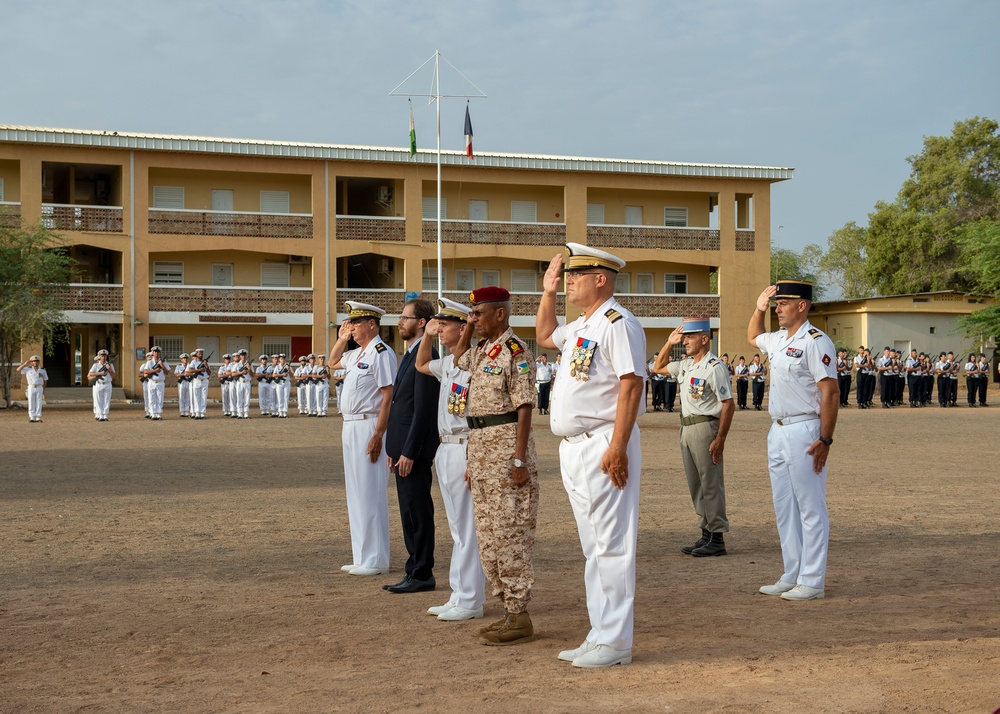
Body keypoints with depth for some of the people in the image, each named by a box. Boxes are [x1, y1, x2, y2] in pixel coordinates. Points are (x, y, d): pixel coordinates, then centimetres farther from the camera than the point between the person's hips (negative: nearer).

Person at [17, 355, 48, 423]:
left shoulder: (43, 370, 6)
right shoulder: (28, 369, 3)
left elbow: (45, 380, 14)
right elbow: (18, 370, -3)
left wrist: (43, 389, 10)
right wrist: (25, 364, -8)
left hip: (39, 388, 0)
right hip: (30, 388, 0)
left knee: (38, 403, -2)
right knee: (31, 403, -2)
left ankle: (38, 418, -1)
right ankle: (32, 418, 2)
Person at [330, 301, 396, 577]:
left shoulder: (381, 353, -13)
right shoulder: (357, 354, 15)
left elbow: (388, 396, -18)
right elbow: (333, 362, 35)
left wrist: (378, 435, -23)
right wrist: (341, 338, 17)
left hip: (369, 427, -10)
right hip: (351, 427, 10)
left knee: (370, 494, -6)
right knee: (356, 493, 13)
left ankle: (375, 560, -1)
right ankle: (362, 557, 20)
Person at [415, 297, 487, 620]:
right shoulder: (447, 364, 12)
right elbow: (421, 365, 35)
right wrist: (426, 336, 18)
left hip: (465, 450, -10)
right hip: (445, 450, 10)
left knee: (467, 529, -4)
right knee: (457, 529, 14)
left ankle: (470, 601, 2)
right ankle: (459, 595, 21)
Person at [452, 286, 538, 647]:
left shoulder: (515, 352, -12)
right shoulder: (482, 352, 15)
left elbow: (524, 408, -17)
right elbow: (457, 359, 37)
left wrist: (519, 460, -22)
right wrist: (468, 329, 19)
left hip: (506, 447, -10)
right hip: (480, 450, 10)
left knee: (509, 534, -6)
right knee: (488, 535, 12)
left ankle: (519, 618, 1)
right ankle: (508, 609, 20)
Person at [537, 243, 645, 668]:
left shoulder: (618, 323, -12)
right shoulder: (581, 327, 18)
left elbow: (631, 385, -19)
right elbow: (544, 337, 39)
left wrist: (617, 448, -25)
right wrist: (547, 294, 26)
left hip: (604, 448, -10)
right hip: (573, 448, 10)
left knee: (611, 545, -6)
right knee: (593, 548, 13)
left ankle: (614, 643, -1)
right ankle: (600, 636, 20)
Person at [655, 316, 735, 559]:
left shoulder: (714, 367, -12)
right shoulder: (686, 366, 14)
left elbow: (728, 405, -16)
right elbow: (659, 366, 30)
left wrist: (720, 439, -21)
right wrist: (669, 343, 15)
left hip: (705, 427, -9)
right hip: (686, 428, 9)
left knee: (711, 484, -5)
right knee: (695, 486, 12)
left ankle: (717, 539, -1)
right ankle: (706, 534, 20)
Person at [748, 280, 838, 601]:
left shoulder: (815, 342, -13)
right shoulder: (777, 340, 13)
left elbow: (830, 393, -18)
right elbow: (753, 336, 38)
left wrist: (825, 440, -21)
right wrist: (759, 308, 21)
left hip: (804, 432, -9)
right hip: (777, 431, 9)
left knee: (810, 509, -2)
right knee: (783, 508, 13)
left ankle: (812, 581, 3)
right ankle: (792, 576, 22)